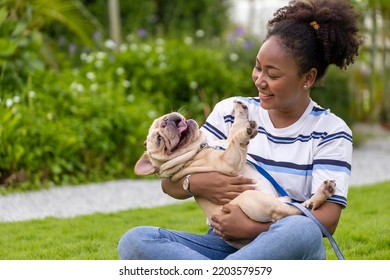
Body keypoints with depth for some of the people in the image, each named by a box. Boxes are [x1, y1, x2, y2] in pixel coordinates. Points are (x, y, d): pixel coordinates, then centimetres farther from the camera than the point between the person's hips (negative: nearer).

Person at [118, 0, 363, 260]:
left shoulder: (330, 131, 2)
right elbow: (171, 183, 7)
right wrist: (196, 184, -18)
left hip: (288, 254, -2)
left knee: (302, 231, -39)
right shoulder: (230, 112, 8)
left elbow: (327, 217, -9)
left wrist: (252, 228, -22)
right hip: (226, 246, 3)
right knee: (135, 241, -23)